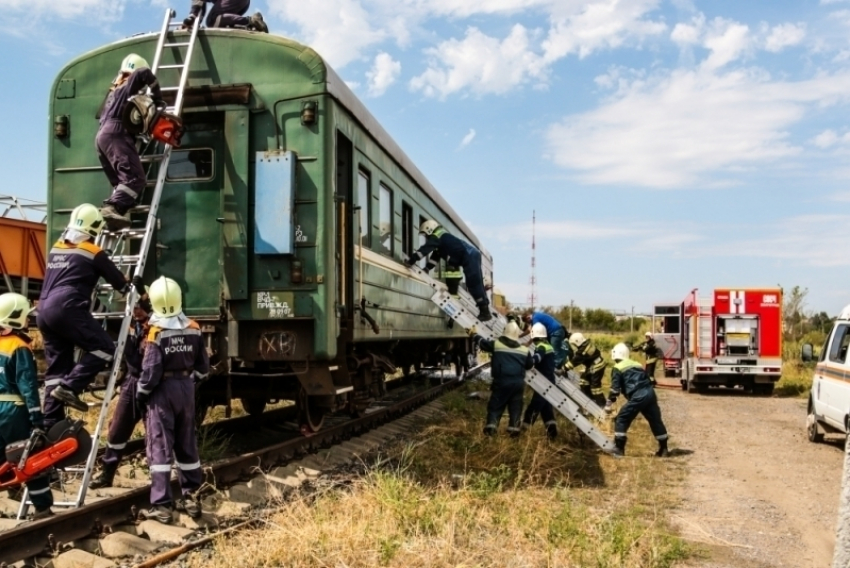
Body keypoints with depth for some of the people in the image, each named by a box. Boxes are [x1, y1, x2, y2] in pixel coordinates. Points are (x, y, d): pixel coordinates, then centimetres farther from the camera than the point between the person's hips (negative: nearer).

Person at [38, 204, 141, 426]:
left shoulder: (56, 248, 19)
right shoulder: (93, 253, 0)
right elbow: (119, 281, 8)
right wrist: (134, 288, 28)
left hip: (45, 311, 8)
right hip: (67, 309, -8)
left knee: (57, 367, 11)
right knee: (105, 348, -4)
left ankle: (51, 423, 8)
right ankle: (69, 387, -17)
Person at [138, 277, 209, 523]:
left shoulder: (157, 332, -15)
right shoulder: (194, 329, 1)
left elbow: (150, 371, -15)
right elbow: (203, 367, 6)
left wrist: (141, 394, -1)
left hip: (162, 391, -5)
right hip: (186, 388, 5)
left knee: (160, 448, -1)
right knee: (187, 445, 14)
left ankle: (161, 505, -1)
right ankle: (191, 498, 20)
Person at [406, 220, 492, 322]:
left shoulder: (436, 236, -3)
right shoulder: (442, 237, 27)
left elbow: (426, 248, -15)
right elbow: (436, 256, 29)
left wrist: (412, 259, -16)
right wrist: (426, 268, 21)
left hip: (469, 257, -10)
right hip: (472, 255, 10)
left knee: (474, 284, -11)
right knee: (476, 283, 11)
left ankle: (485, 311, -13)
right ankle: (485, 310, 14)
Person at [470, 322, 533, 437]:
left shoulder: (497, 344, -1)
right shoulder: (524, 350, 6)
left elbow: (482, 343, 14)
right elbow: (530, 364, 17)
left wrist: (474, 335, 33)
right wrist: (533, 357, 40)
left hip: (501, 381, -2)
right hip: (518, 382, 2)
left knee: (495, 405, 6)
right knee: (515, 406, 10)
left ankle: (490, 427, -2)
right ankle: (514, 429, 7)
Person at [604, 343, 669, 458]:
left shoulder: (618, 368, 6)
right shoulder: (637, 364, 27)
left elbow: (615, 388, 0)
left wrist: (609, 404, 7)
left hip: (638, 396, -7)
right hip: (650, 393, 7)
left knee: (621, 419, 4)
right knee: (656, 421, 16)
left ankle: (619, 449, 3)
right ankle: (663, 449, 22)